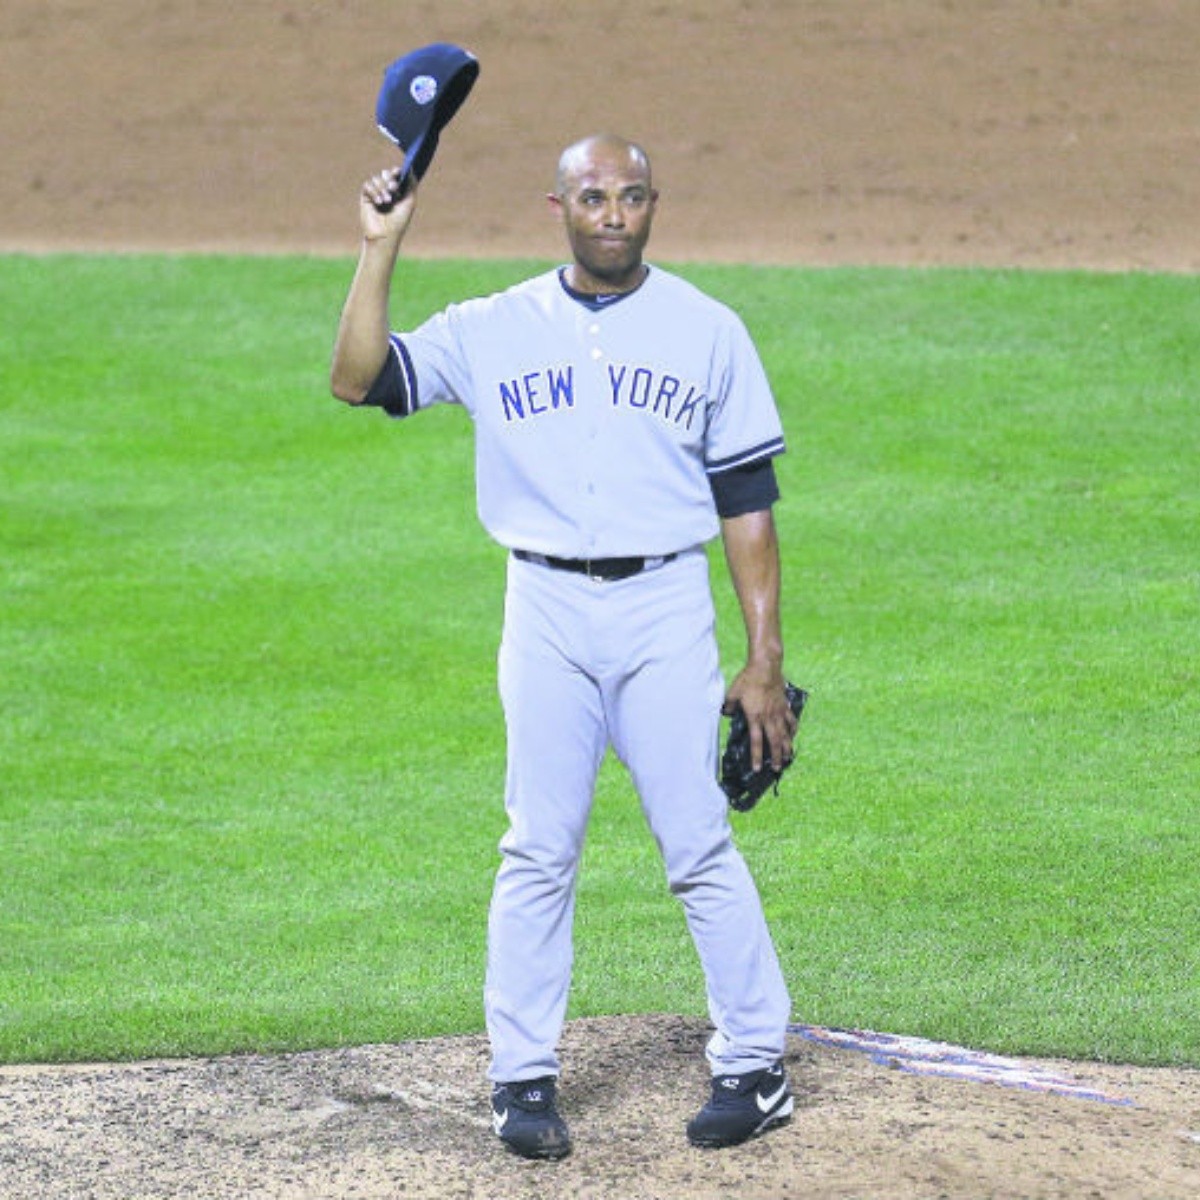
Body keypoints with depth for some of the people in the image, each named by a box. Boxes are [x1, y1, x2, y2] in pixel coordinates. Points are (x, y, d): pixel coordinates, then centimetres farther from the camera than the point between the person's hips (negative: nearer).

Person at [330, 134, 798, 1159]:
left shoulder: (709, 331, 5)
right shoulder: (492, 330, 8)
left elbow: (748, 504, 5)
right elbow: (358, 379, -2)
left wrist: (764, 661, 0)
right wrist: (380, 249, -9)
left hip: (665, 610, -1)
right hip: (545, 611, 1)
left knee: (699, 844, -3)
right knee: (538, 851, 1)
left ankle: (755, 1065, 5)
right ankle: (524, 1078, 8)